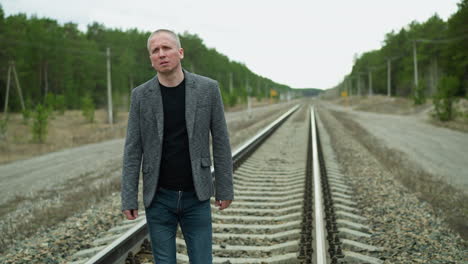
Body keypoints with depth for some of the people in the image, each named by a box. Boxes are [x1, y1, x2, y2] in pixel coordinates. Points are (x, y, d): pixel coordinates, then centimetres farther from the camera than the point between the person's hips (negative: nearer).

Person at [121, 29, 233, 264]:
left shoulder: (207, 89, -6)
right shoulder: (141, 95, -4)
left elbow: (220, 141, -1)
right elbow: (133, 150, -2)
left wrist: (225, 188, 1)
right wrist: (128, 199, -5)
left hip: (196, 196, 0)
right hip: (159, 198, 1)